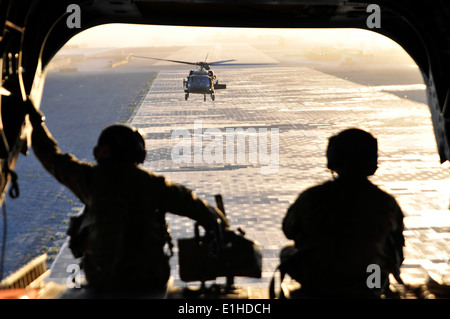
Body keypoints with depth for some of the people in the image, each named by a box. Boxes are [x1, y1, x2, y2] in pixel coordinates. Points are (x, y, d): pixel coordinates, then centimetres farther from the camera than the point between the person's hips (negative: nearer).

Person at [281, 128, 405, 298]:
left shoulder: (310, 198, -22)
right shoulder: (386, 204, -18)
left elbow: (289, 231, -3)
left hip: (316, 286, -1)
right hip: (368, 289, 2)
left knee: (287, 252, 31)